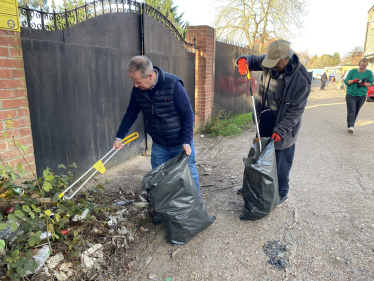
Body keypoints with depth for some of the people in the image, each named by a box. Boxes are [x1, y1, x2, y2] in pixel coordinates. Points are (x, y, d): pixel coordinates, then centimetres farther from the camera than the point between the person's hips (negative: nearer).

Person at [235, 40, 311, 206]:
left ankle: (281, 194, 27)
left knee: (281, 161, 5)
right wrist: (243, 60, -17)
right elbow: (253, 60, 8)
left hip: (284, 125, -5)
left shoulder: (301, 79, -21)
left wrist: (280, 130, -24)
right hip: (264, 119, 6)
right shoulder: (270, 63, -7)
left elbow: (296, 110, -18)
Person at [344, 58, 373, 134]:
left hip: (362, 95, 2)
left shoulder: (369, 73, 6)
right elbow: (346, 81, 2)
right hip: (351, 94, -2)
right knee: (351, 110, -14)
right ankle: (351, 126, -21)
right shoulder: (352, 71, 2)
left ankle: (350, 124, 20)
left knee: (356, 111, 9)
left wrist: (364, 83, -15)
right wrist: (353, 81, -17)